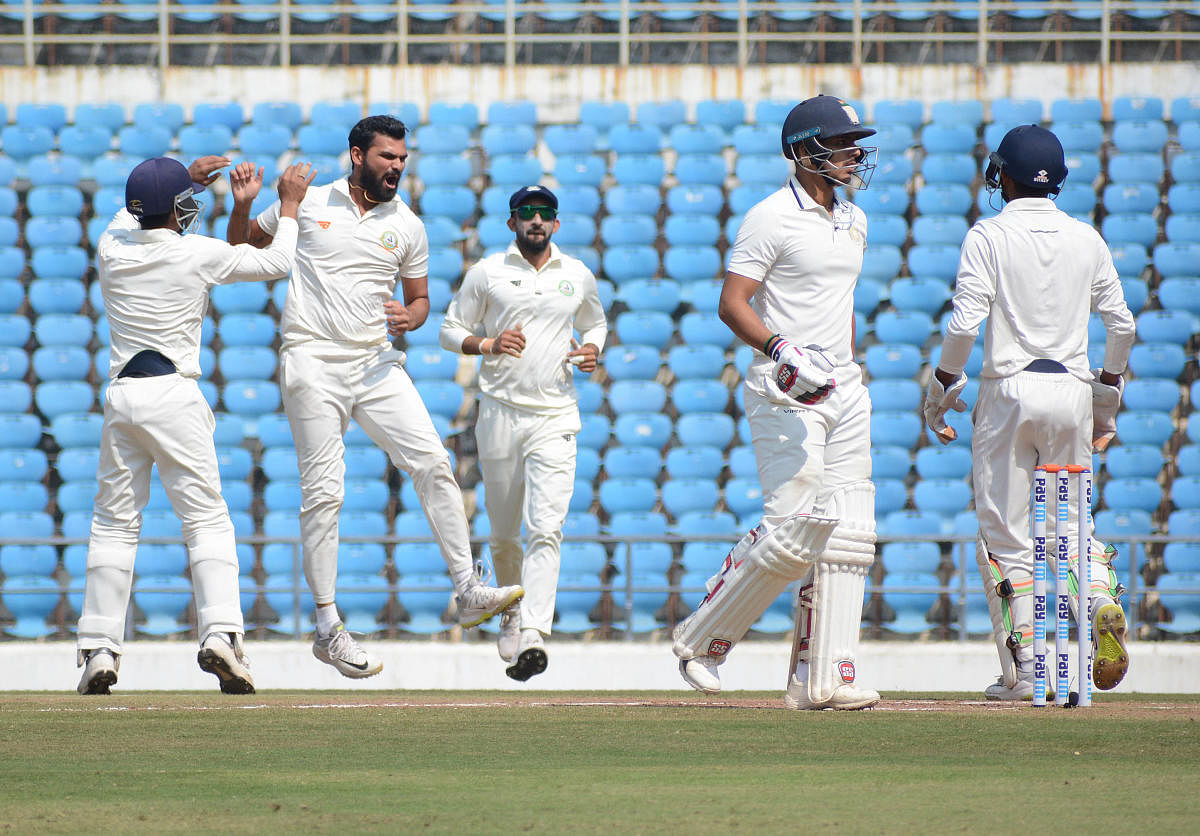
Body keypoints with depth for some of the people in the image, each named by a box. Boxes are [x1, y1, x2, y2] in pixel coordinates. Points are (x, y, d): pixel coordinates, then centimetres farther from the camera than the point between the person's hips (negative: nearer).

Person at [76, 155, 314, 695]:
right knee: (206, 518, -2)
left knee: (114, 524, 10)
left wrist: (184, 179, 37)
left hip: (120, 395, 4)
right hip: (174, 394, -4)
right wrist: (289, 204, 20)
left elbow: (132, 213, 31)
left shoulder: (111, 250, 5)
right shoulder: (198, 254, -6)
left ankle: (99, 649, 5)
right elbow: (277, 262, 6)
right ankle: (219, 631, -19)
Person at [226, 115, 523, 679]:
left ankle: (468, 593, -9)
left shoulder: (407, 226, 9)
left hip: (377, 364, 3)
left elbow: (419, 298, 18)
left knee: (432, 463, -12)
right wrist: (242, 208, -5)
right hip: (312, 363, -3)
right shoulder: (306, 204, 4)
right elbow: (242, 247, 16)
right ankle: (328, 628, 0)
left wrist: (410, 317, -5)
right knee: (323, 493, -5)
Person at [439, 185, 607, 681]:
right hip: (501, 413, 0)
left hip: (555, 419, 0)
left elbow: (595, 321, 27)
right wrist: (488, 344, -13)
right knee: (503, 532, 9)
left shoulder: (577, 276, 10)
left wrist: (592, 349, 4)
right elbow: (450, 331, 7)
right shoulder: (487, 273, 4)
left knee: (545, 528, -16)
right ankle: (512, 609, 37)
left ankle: (532, 637, -25)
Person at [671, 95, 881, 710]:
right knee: (791, 530, -14)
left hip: (843, 391, 8)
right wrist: (781, 350, -27)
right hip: (784, 394, -8)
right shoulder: (772, 218, -9)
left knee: (847, 534, 0)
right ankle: (701, 639, 3)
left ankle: (821, 677, 0)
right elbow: (732, 303, -14)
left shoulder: (853, 222, 16)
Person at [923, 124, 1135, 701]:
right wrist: (1108, 396, 20)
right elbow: (1121, 323, 8)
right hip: (1073, 390, 4)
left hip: (1010, 392, -4)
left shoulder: (989, 236, -5)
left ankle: (1021, 670, -1)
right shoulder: (1086, 239, 7)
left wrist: (941, 388, -1)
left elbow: (965, 323, -13)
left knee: (1005, 534, 3)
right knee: (1070, 521, 17)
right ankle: (1102, 598, -14)